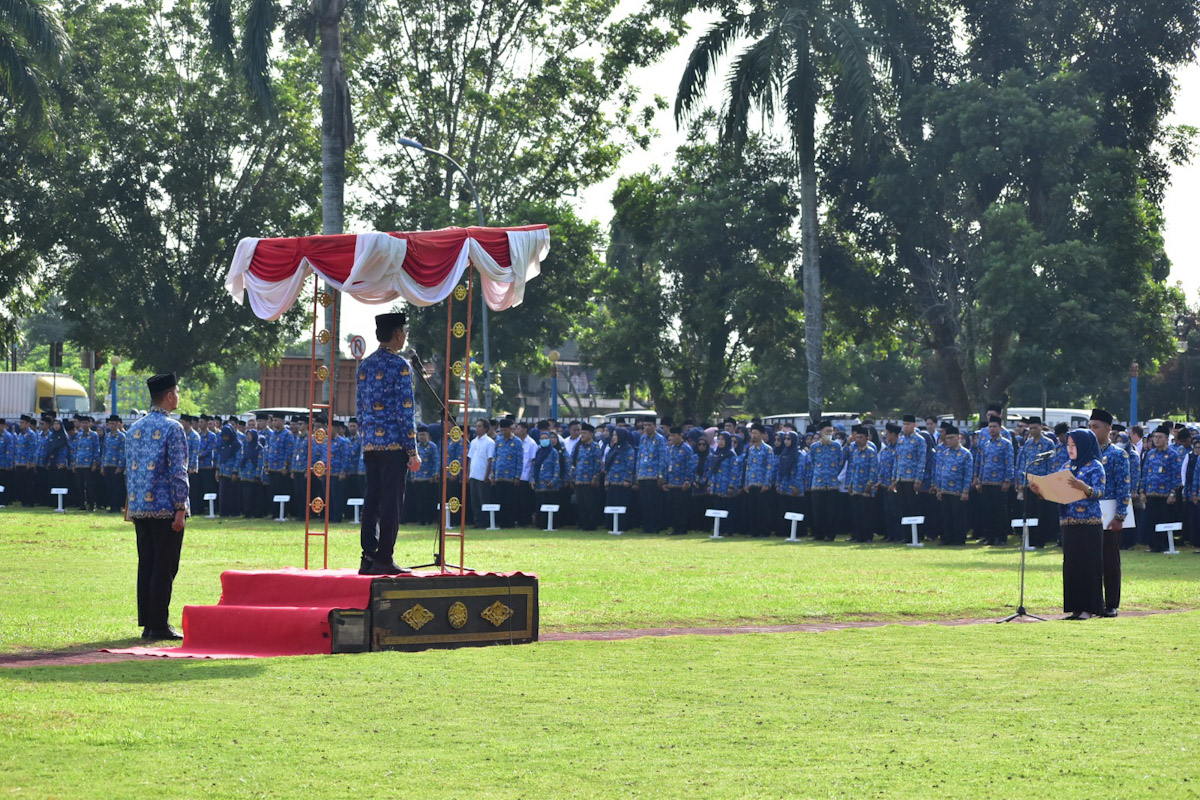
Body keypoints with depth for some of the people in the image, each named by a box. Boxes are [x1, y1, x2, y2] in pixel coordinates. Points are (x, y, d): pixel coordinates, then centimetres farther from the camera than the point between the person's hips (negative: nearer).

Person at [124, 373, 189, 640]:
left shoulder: (134, 429, 12)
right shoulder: (172, 428, -10)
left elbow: (129, 470, 15)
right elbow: (178, 472, -14)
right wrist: (181, 509, -13)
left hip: (139, 508, 7)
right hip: (165, 508, -7)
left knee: (146, 566, 10)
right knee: (164, 568, -3)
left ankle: (147, 624, 13)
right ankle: (159, 626, -2)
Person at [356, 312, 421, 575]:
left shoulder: (365, 365, 12)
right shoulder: (399, 366, -10)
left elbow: (359, 407, 16)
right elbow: (405, 412, -12)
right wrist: (413, 451, -9)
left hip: (370, 444, 7)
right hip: (394, 444, -7)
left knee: (372, 501, 9)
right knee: (391, 502, -4)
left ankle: (368, 558, 9)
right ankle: (383, 560, -5)